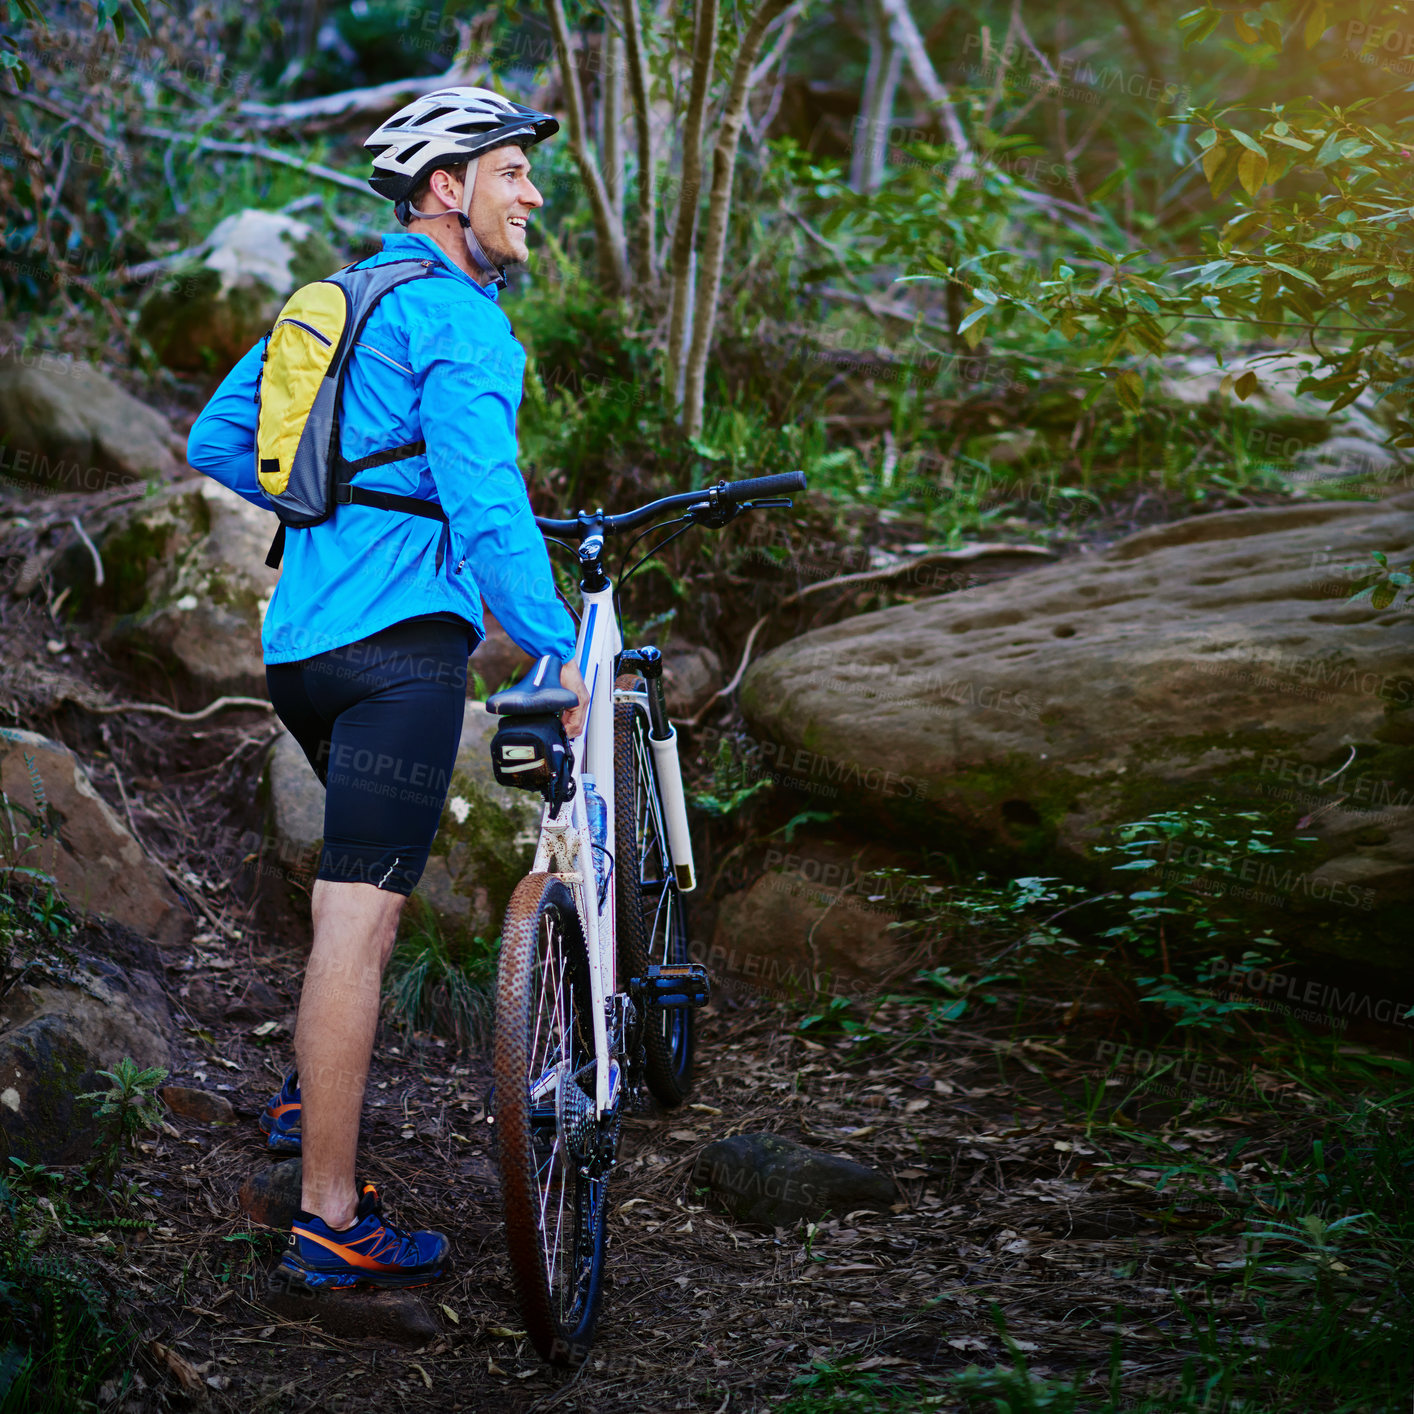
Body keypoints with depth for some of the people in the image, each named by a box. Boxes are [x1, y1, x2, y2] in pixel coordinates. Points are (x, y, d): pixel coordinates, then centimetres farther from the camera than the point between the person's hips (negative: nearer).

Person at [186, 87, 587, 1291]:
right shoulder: (459, 322, -10)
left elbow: (216, 442, 22)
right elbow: (487, 506, -20)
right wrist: (559, 648, -18)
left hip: (300, 640, 10)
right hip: (401, 638, -10)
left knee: (376, 865, 30)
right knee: (360, 919, -9)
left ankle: (312, 1090, 34)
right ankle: (331, 1221, -7)